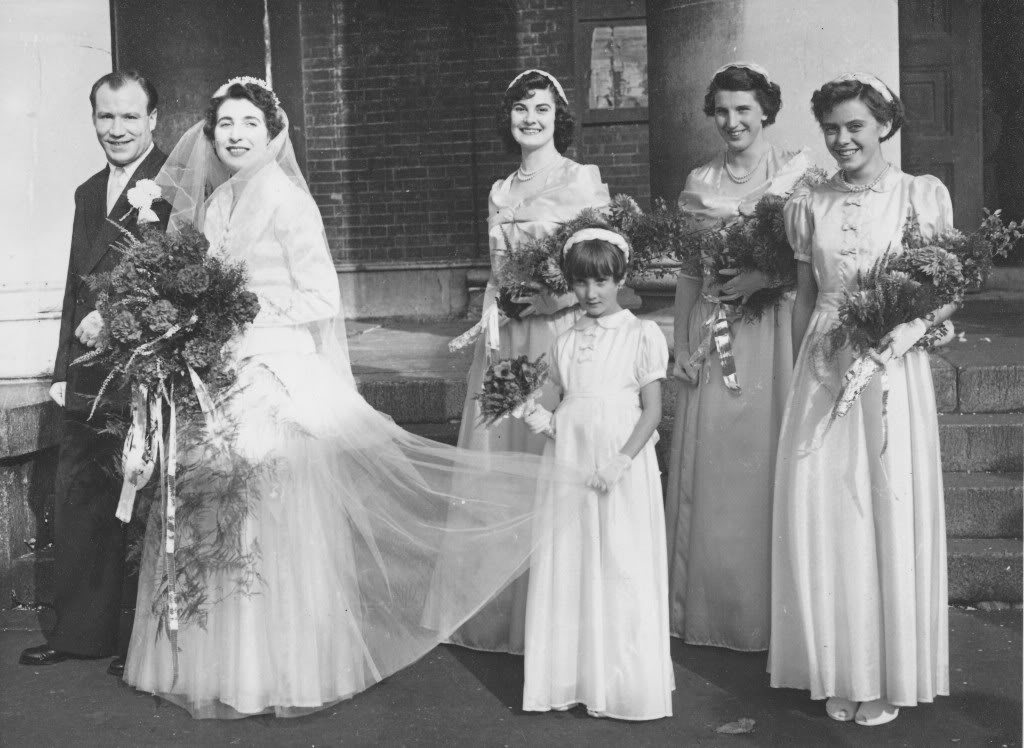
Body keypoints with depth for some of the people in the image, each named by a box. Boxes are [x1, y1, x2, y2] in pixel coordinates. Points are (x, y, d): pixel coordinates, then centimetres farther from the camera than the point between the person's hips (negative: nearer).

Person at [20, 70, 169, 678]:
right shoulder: (88, 192, 18)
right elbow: (77, 286, 20)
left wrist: (115, 315, -19)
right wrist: (64, 371, 18)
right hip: (88, 380, 8)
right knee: (76, 503, 10)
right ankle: (80, 631, 22)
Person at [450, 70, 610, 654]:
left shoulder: (584, 179, 0)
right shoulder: (501, 191, 15)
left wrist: (548, 290, -16)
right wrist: (492, 320, 1)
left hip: (564, 334, -5)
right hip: (506, 342, 5)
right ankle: (496, 612, 19)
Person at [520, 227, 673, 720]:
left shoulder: (642, 335, -2)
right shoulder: (565, 341, 12)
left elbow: (653, 410, -5)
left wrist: (621, 461, -16)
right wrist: (543, 418, -3)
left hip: (622, 465, -4)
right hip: (567, 463, 5)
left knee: (623, 571, -1)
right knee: (567, 568, 6)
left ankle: (625, 687, 10)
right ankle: (571, 680, 16)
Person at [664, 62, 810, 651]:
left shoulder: (798, 170, 0)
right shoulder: (700, 182, 10)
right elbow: (689, 273, 10)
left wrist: (766, 276, -19)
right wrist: (683, 347, 4)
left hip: (773, 335, -3)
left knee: (767, 465, -1)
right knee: (711, 471, 5)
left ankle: (771, 613, 13)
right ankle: (709, 610, 17)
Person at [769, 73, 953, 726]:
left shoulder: (925, 195, 1)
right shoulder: (809, 206, 8)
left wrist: (915, 325, -15)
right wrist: (802, 372, 8)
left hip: (893, 371, -2)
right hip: (824, 373, 2)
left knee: (892, 514, 1)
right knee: (823, 518, 2)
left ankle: (888, 678, 15)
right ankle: (839, 671, 17)